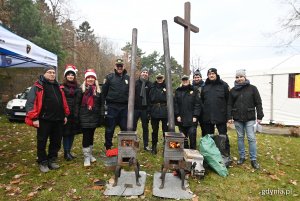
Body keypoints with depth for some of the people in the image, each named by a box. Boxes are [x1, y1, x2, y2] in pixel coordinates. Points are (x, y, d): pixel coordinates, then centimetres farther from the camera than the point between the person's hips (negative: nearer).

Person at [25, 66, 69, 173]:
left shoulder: (58, 87, 16)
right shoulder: (38, 86, -4)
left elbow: (63, 102, 20)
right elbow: (30, 103, -10)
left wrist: (65, 115, 16)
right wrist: (34, 118, -16)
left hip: (58, 120, 6)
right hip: (44, 120, -6)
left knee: (56, 142, 13)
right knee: (42, 142, 6)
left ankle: (52, 160, 28)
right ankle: (42, 162, 21)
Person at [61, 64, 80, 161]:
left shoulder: (77, 87, 12)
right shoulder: (62, 87, -1)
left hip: (74, 113, 4)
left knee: (72, 133, 10)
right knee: (66, 133, -1)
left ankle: (69, 151, 22)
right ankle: (66, 152, 8)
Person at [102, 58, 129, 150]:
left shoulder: (128, 78, 10)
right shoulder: (109, 77, 1)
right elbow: (104, 91, 0)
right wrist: (106, 102, -4)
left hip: (124, 107, 3)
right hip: (112, 107, -2)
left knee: (125, 128, 10)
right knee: (110, 128, 6)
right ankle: (108, 147, 19)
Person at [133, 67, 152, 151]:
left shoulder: (150, 84, 3)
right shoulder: (136, 83, 2)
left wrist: (149, 109, -6)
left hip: (145, 109, 1)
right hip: (135, 108, 0)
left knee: (145, 127, 9)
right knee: (133, 126, 6)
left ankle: (146, 145, 18)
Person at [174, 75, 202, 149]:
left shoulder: (194, 90, 3)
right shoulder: (178, 91, 8)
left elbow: (198, 104, -2)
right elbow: (175, 104, 4)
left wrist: (195, 116, -10)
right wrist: (177, 115, -5)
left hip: (192, 119, -2)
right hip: (181, 119, 2)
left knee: (192, 136, -6)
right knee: (183, 137, 11)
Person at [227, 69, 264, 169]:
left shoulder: (252, 88, 1)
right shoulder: (233, 90, 7)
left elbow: (258, 103, 0)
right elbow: (229, 105, 6)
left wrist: (259, 116, -4)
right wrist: (229, 117, -1)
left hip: (249, 118, -2)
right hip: (237, 118, 3)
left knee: (251, 138, -1)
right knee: (240, 137, 10)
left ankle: (253, 159, 10)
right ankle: (242, 157, 21)